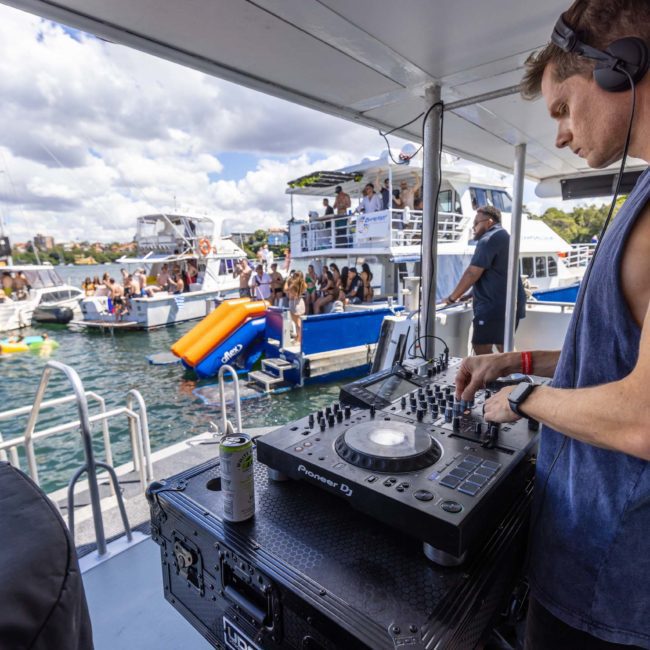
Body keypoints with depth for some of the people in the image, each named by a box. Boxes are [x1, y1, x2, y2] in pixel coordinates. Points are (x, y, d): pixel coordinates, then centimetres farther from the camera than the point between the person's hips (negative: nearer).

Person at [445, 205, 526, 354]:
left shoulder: (489, 240, -14)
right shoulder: (503, 236, 20)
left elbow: (472, 273, -18)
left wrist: (453, 296, -10)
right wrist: (472, 294, 25)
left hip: (494, 305, -11)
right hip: (509, 302, 11)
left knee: (481, 348, -8)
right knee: (503, 346, 18)